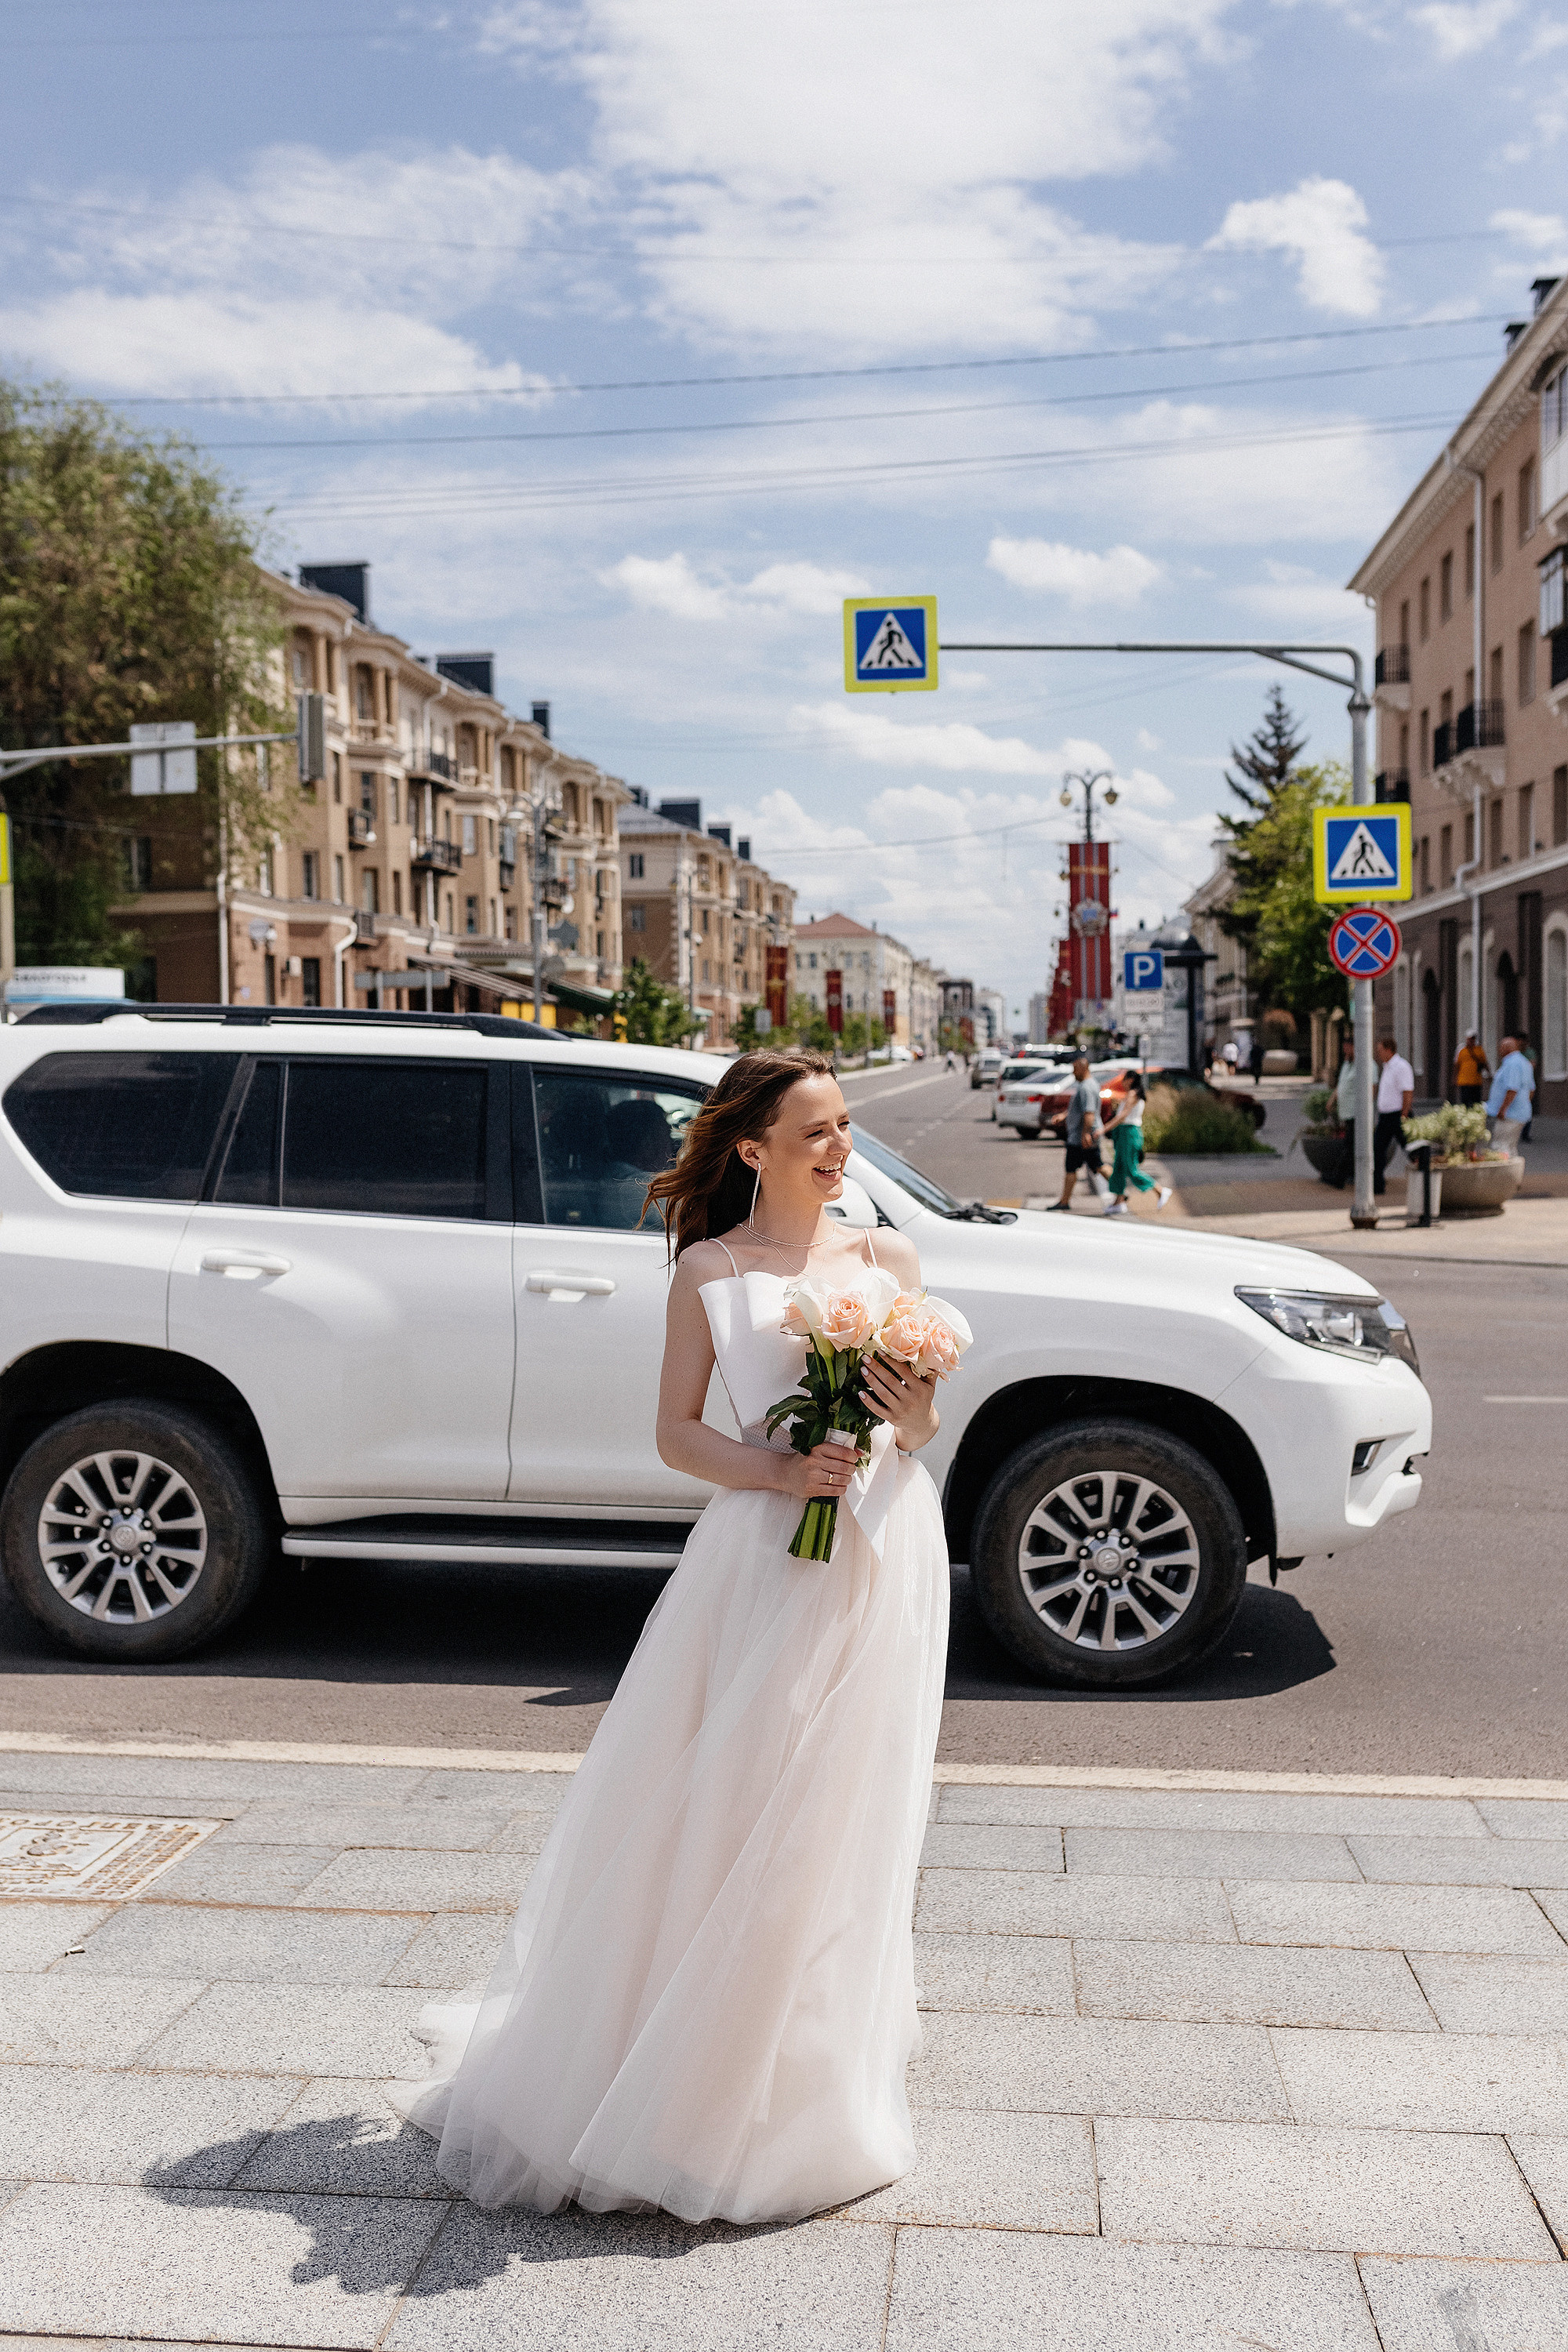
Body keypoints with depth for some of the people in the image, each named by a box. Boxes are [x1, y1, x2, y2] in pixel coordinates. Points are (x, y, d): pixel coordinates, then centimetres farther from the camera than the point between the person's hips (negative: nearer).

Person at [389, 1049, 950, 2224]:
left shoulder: (889, 1258, 8)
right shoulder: (709, 1269, 3)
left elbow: (924, 1417, 11)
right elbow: (677, 1432, 1)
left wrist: (913, 1424, -12)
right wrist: (780, 1471, -15)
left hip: (884, 1548, 2)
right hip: (764, 1552, -2)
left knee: (836, 1818, 10)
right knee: (718, 1807, 1)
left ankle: (804, 2089, 30)